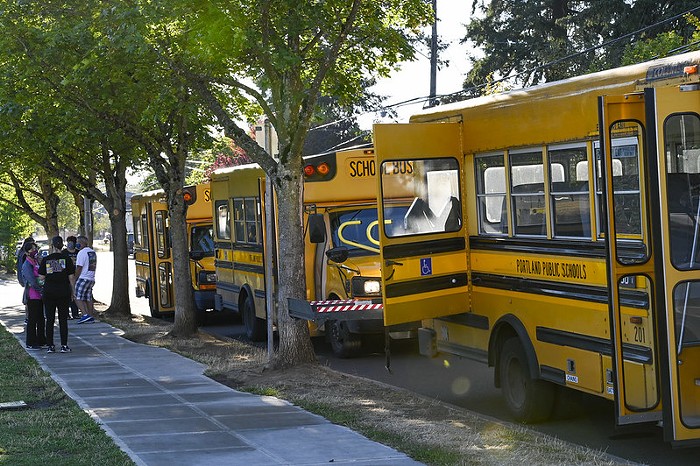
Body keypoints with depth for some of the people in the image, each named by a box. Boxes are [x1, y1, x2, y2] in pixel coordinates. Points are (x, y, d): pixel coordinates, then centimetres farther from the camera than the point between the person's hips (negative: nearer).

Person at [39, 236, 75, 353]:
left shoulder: (45, 260, -2)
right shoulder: (67, 259, -3)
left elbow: (42, 277, -1)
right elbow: (71, 277, -3)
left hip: (49, 292, 1)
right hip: (63, 293, 0)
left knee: (50, 320, 6)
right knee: (63, 320, 4)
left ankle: (50, 346, 5)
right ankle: (64, 346, 3)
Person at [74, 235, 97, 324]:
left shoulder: (82, 253, -13)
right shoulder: (93, 252, 15)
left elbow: (79, 268, -16)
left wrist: (75, 279, -9)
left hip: (83, 278, -9)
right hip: (91, 279, 9)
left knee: (78, 298, -7)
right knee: (88, 298, 12)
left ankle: (85, 315, -19)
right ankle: (91, 317, 11)